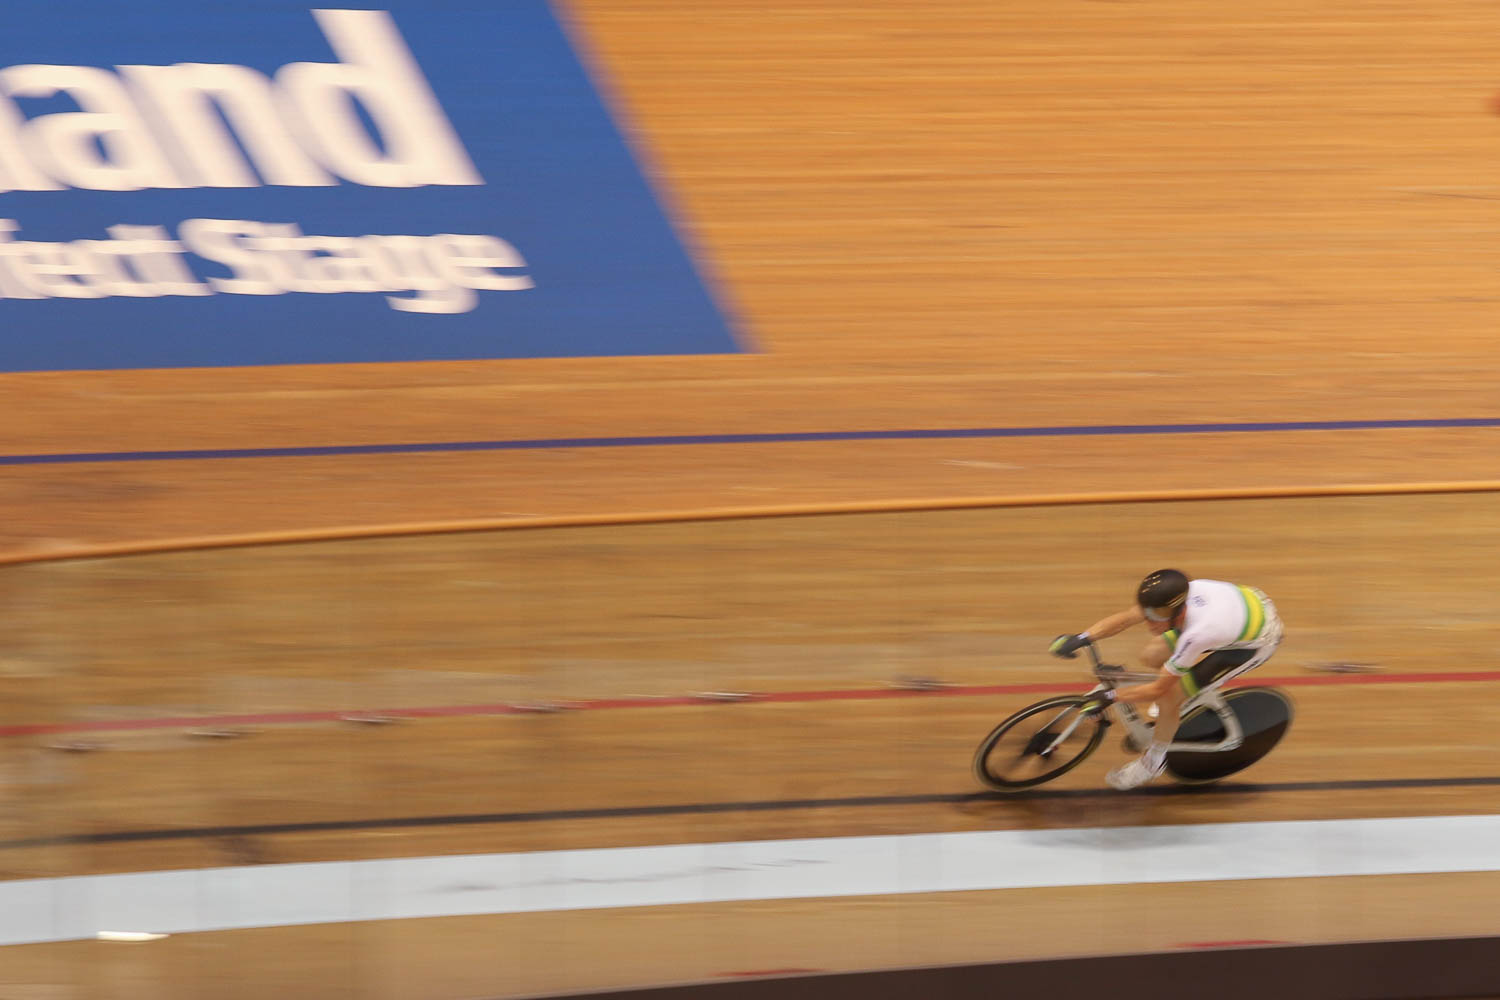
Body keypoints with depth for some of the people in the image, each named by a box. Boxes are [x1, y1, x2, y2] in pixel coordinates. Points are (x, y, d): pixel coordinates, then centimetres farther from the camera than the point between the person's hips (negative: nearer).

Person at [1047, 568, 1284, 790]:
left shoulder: (1197, 634, -41)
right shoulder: (1175, 597, -25)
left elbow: (1158, 690, -28)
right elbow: (1124, 619, -14)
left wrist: (1109, 697, -21)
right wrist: (1080, 638, -27)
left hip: (1257, 642, -7)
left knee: (1168, 698, -10)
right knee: (1151, 656, 3)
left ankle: (1154, 761, 16)